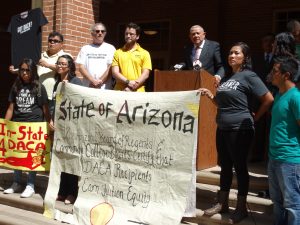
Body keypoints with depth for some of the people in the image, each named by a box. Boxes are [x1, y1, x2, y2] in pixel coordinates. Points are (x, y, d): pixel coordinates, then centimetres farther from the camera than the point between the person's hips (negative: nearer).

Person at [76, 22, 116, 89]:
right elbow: (81, 67, 4)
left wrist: (99, 82, -10)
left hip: (105, 89, -1)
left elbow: (111, 68, -2)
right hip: (87, 88, 2)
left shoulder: (110, 48, 7)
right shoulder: (85, 49, 12)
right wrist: (93, 81, -11)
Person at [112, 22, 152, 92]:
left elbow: (145, 74, 0)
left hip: (138, 92, -1)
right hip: (120, 91, 1)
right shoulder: (118, 52, 11)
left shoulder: (144, 53, 8)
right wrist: (128, 82, -13)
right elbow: (115, 72, 2)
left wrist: (133, 87, -12)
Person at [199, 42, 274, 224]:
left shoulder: (249, 76, -9)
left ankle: (241, 208, 14)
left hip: (240, 130, -7)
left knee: (240, 167, 2)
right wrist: (210, 95, 6)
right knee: (225, 166, 14)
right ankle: (222, 203, 25)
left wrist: (255, 117, -6)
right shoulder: (226, 77, 12)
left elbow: (269, 99, -13)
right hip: (222, 129, 7)